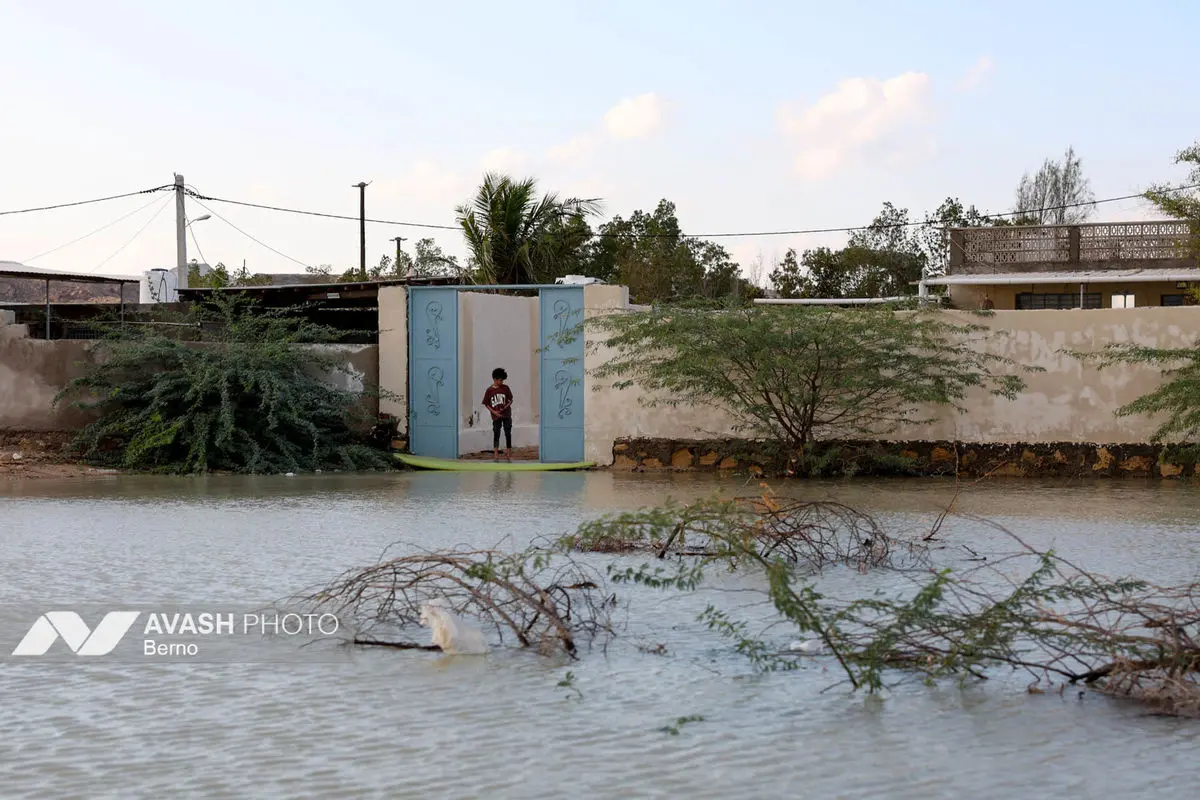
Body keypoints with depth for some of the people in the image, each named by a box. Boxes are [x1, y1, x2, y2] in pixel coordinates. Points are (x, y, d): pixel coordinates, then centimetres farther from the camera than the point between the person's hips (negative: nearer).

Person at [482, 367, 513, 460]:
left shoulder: (505, 388, -1)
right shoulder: (489, 390, -4)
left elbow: (510, 400, 5)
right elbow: (486, 404, 0)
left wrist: (506, 406, -13)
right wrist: (494, 412, -11)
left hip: (506, 415, 1)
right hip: (496, 416, -1)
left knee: (508, 433, 5)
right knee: (496, 433, 2)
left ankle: (509, 453, 13)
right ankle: (496, 452, 6)